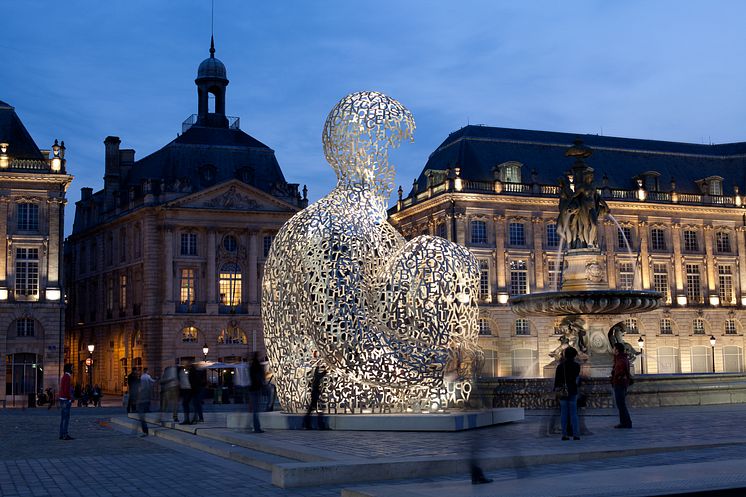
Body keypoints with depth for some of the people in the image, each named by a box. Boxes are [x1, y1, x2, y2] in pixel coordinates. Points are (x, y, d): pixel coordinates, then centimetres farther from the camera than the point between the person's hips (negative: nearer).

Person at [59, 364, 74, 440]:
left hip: (62, 399, 10)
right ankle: (65, 435, -10)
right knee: (66, 418, -9)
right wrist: (69, 399, -19)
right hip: (66, 400, -10)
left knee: (63, 418, 11)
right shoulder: (67, 377, -16)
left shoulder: (63, 377, 17)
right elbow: (66, 390, -23)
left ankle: (62, 434, 12)